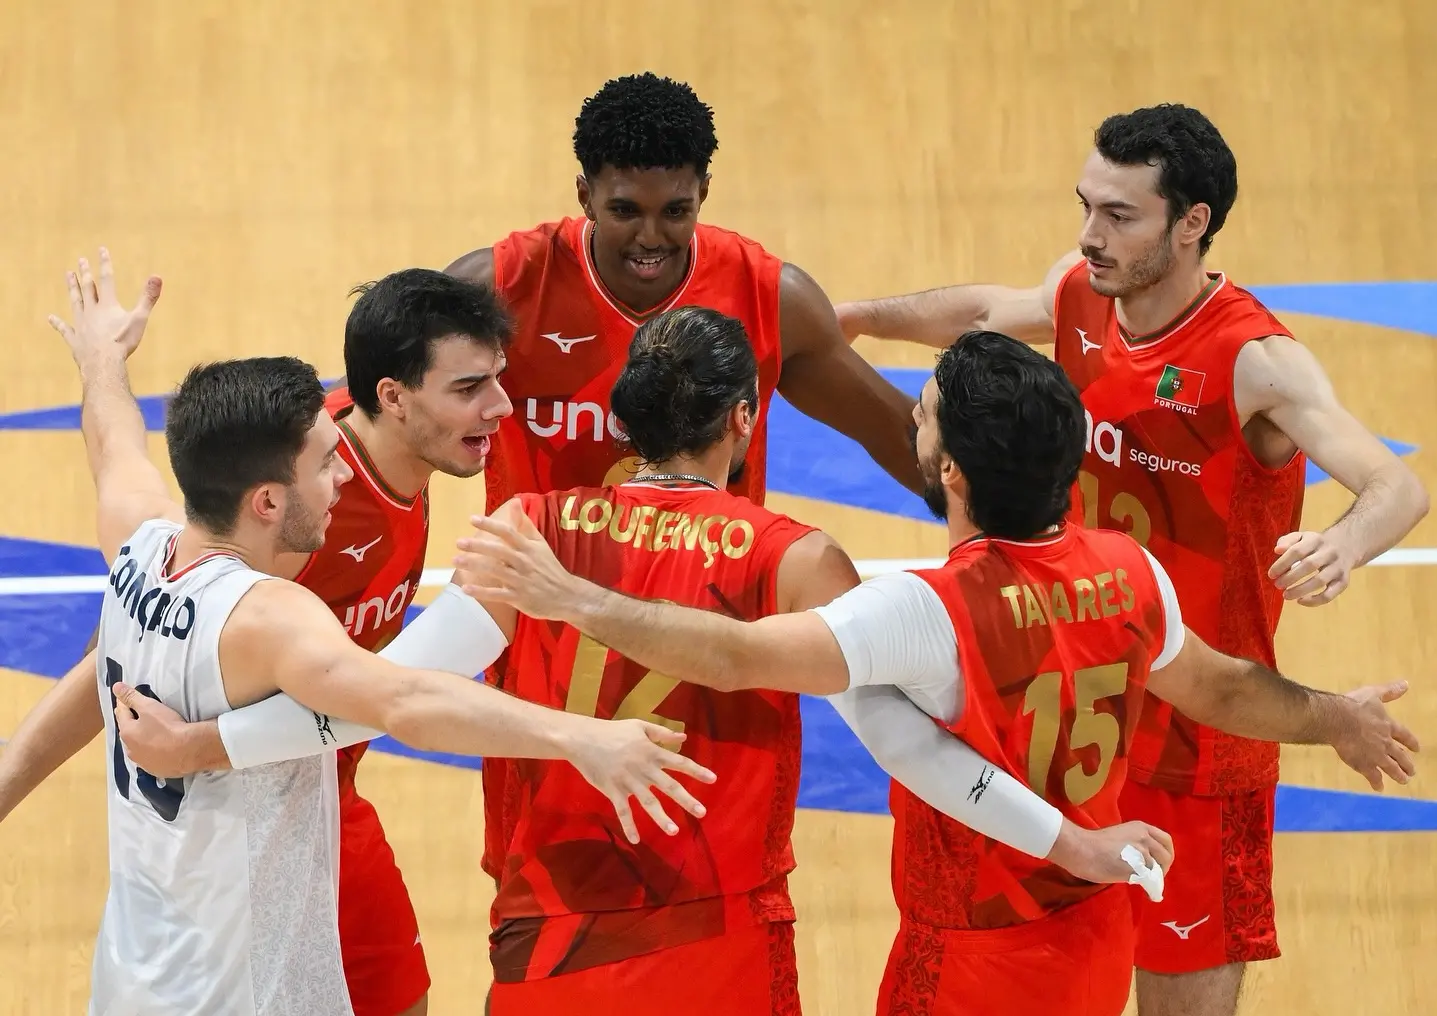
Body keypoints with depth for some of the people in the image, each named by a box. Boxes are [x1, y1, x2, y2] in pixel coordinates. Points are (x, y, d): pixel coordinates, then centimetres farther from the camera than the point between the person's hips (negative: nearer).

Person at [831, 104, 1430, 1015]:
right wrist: (860, 317, 30)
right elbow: (988, 310, 22)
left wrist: (1341, 545, -58)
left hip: (1196, 743, -6)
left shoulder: (1256, 362, -24)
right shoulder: (1079, 298, -3)